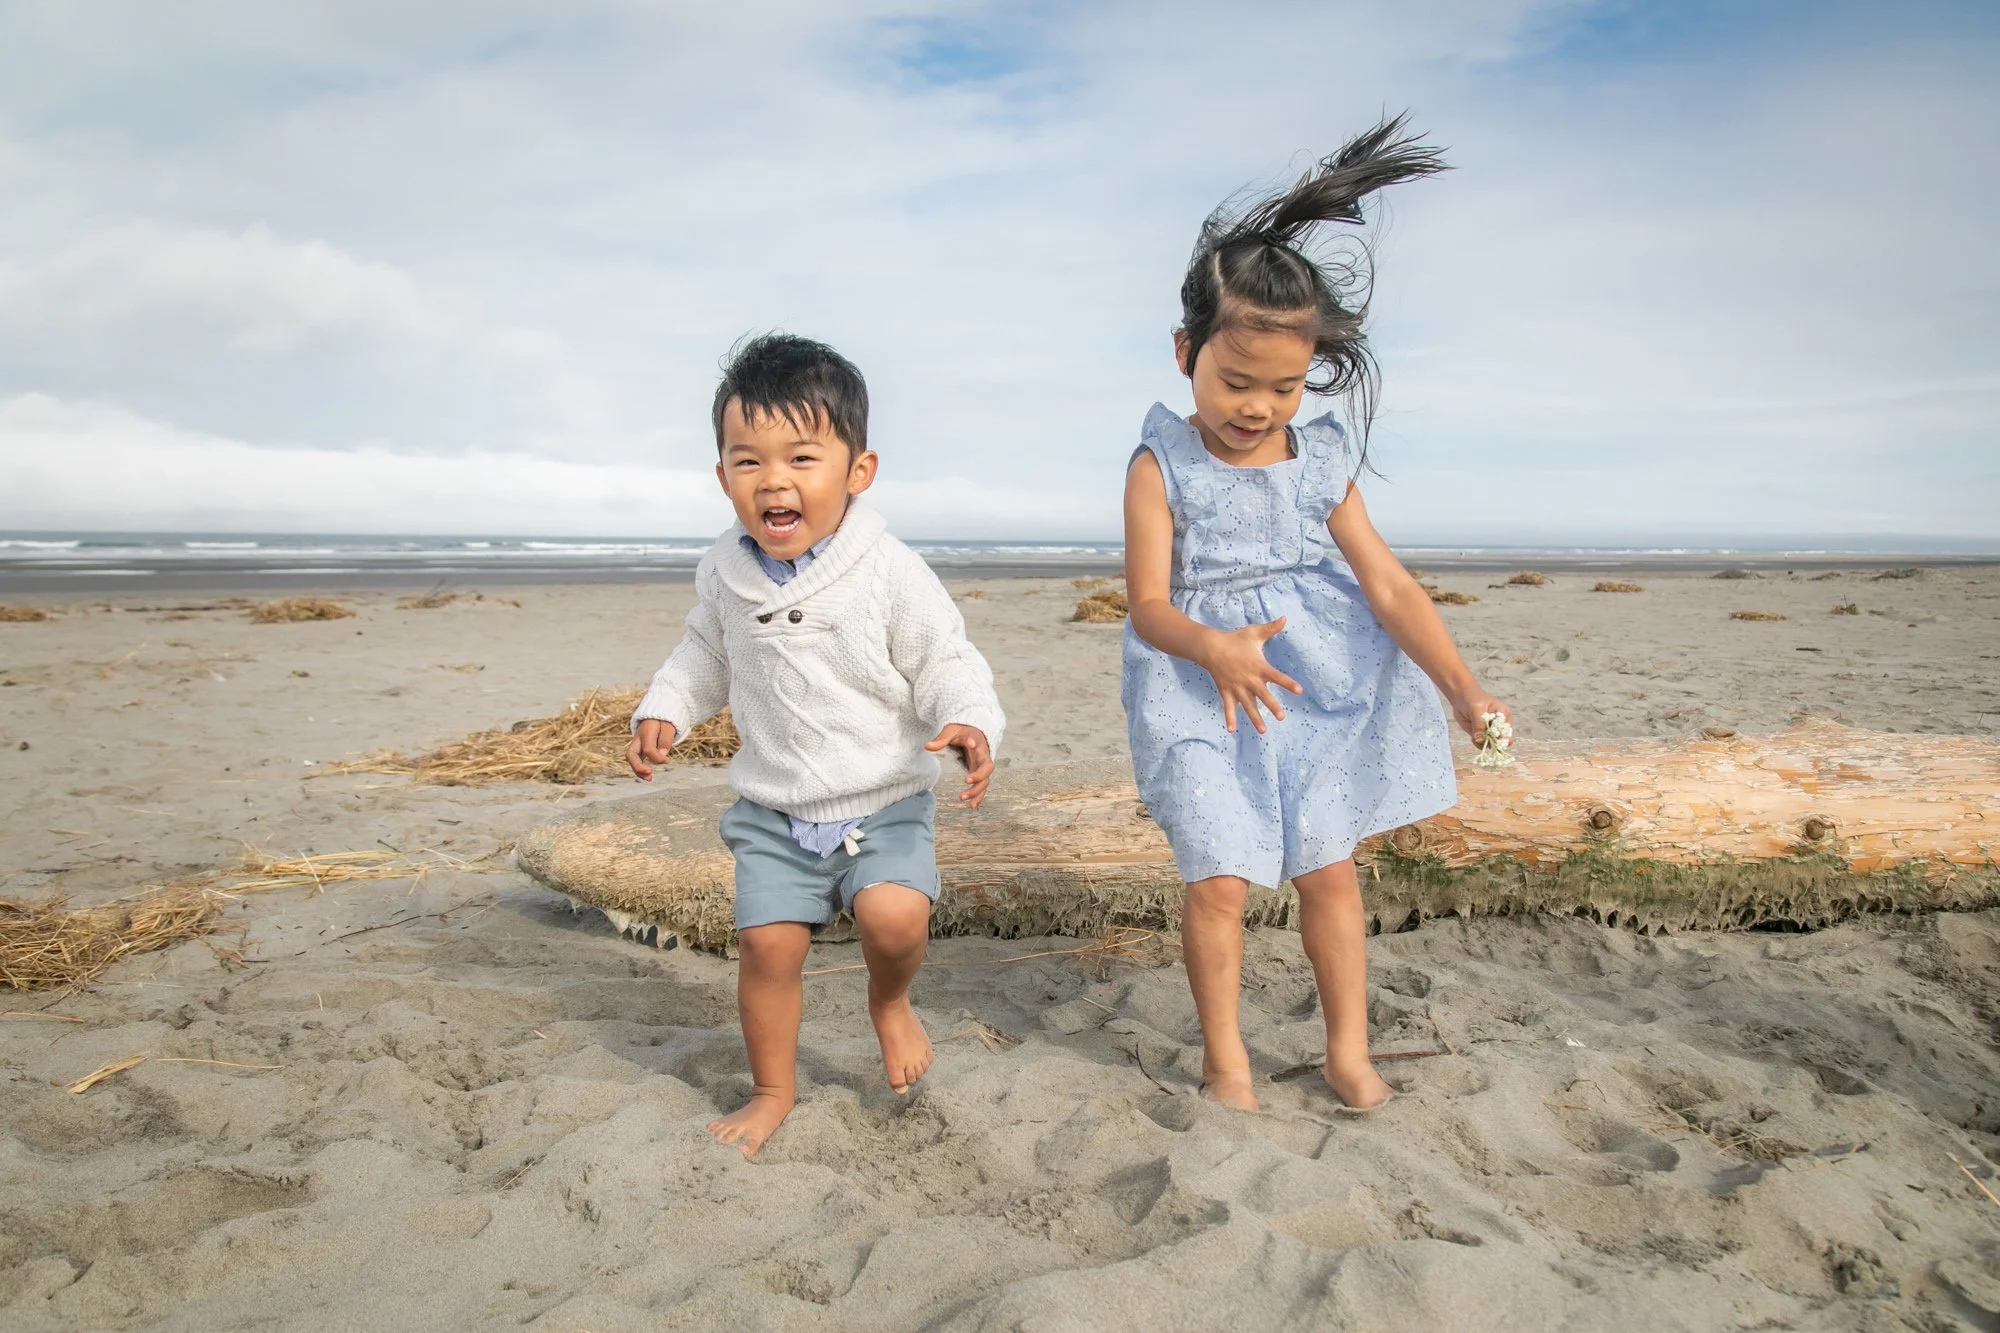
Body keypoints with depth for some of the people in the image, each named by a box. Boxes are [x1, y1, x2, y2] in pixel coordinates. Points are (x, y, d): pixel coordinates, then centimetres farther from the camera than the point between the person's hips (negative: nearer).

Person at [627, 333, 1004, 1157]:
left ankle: (889, 1001, 12)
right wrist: (662, 712, 1)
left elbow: (946, 662, -11)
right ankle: (773, 1090, 24)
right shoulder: (725, 572, -2)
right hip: (773, 810, 3)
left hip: (884, 803, -3)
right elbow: (705, 656, 15)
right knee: (767, 943, -1)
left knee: (894, 913, -24)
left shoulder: (890, 574, -16)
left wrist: (972, 723, -30)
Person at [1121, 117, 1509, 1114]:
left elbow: (1389, 588, 0)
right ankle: (1224, 1056, 18)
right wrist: (1212, 648, -33)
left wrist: (1461, 686, -10)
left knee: (1328, 868, 8)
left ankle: (1348, 1052, 25)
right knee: (1217, 881, -4)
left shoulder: (1322, 464, 2)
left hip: (1317, 690, 4)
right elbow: (1149, 604, -12)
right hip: (1204, 693, -3)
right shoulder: (1163, 466, -8)